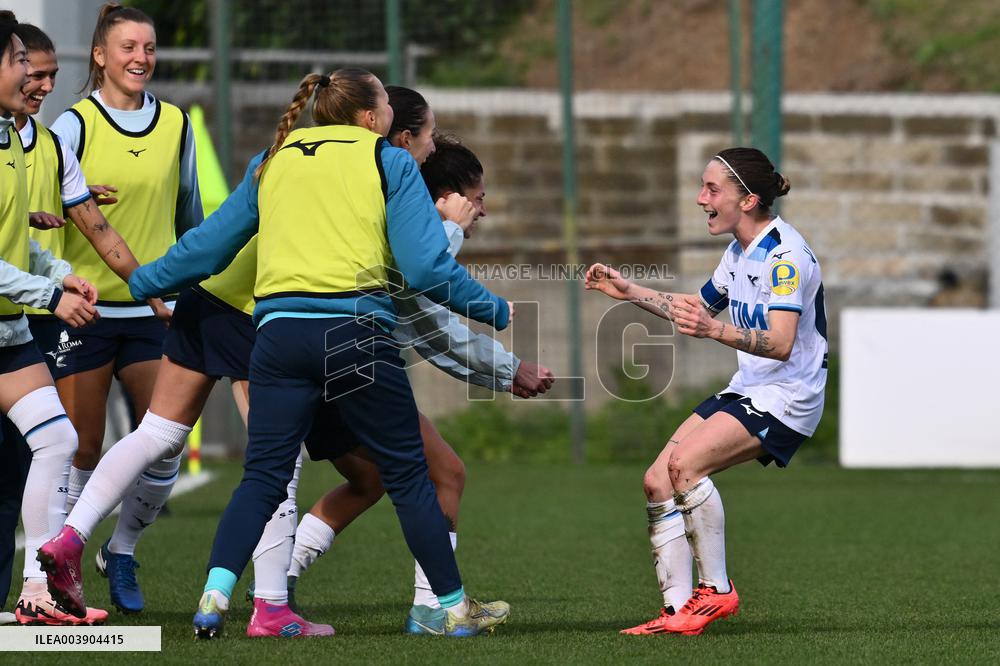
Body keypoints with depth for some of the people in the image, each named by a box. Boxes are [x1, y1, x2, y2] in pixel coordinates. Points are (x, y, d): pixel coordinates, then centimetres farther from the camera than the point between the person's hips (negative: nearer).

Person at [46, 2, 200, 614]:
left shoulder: (177, 126, 7)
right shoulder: (74, 126, -4)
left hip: (154, 312, 3)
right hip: (86, 311, -3)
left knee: (166, 444, -5)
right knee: (82, 450, -2)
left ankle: (122, 552, 16)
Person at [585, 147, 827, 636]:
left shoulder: (784, 254, -19)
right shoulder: (740, 251, 10)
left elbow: (780, 344, -31)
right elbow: (700, 305, 29)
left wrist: (715, 330, -46)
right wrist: (630, 292, 21)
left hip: (785, 397, -10)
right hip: (746, 392, 10)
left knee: (685, 463, -26)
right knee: (657, 481, -3)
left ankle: (717, 590, -13)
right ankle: (680, 610, -5)